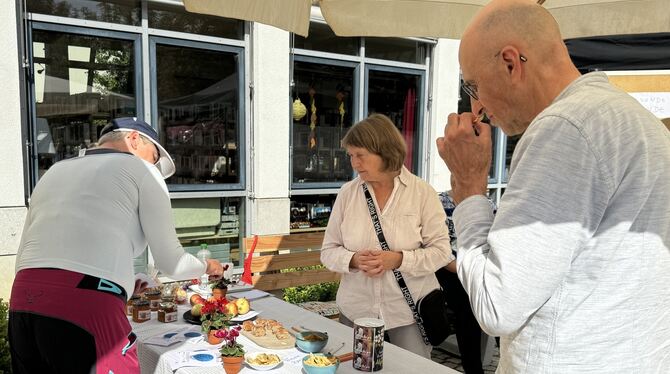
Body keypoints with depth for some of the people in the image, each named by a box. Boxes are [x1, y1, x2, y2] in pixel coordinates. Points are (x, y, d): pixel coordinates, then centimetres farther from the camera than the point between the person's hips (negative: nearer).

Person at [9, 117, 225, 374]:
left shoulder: (54, 172, 26)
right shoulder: (141, 170, 8)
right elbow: (170, 262, 7)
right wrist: (206, 267, 29)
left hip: (22, 304, 7)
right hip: (86, 308, -7)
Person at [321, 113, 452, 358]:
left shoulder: (422, 192, -6)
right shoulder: (347, 193, 1)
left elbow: (441, 251, -6)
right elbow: (328, 251, 4)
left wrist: (399, 259, -21)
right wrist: (353, 260, -17)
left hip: (410, 311, -2)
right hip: (356, 311, 2)